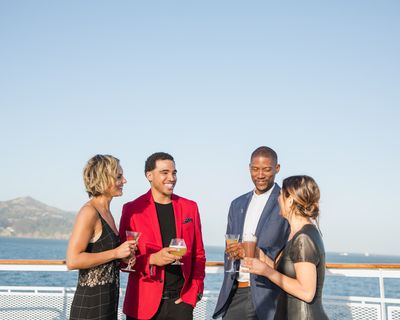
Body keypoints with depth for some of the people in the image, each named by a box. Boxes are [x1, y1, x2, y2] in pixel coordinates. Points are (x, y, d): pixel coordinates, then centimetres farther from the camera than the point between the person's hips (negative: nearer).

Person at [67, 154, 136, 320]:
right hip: (90, 306, -9)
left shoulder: (106, 212, 12)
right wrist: (115, 253, -18)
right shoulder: (89, 212, -15)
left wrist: (123, 258, 5)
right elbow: (72, 260, -22)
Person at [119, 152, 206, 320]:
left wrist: (194, 292, -1)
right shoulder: (132, 209, -1)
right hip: (144, 301, -2)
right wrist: (152, 260, -17)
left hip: (181, 300, 2)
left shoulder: (190, 207, 7)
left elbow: (198, 254, 10)